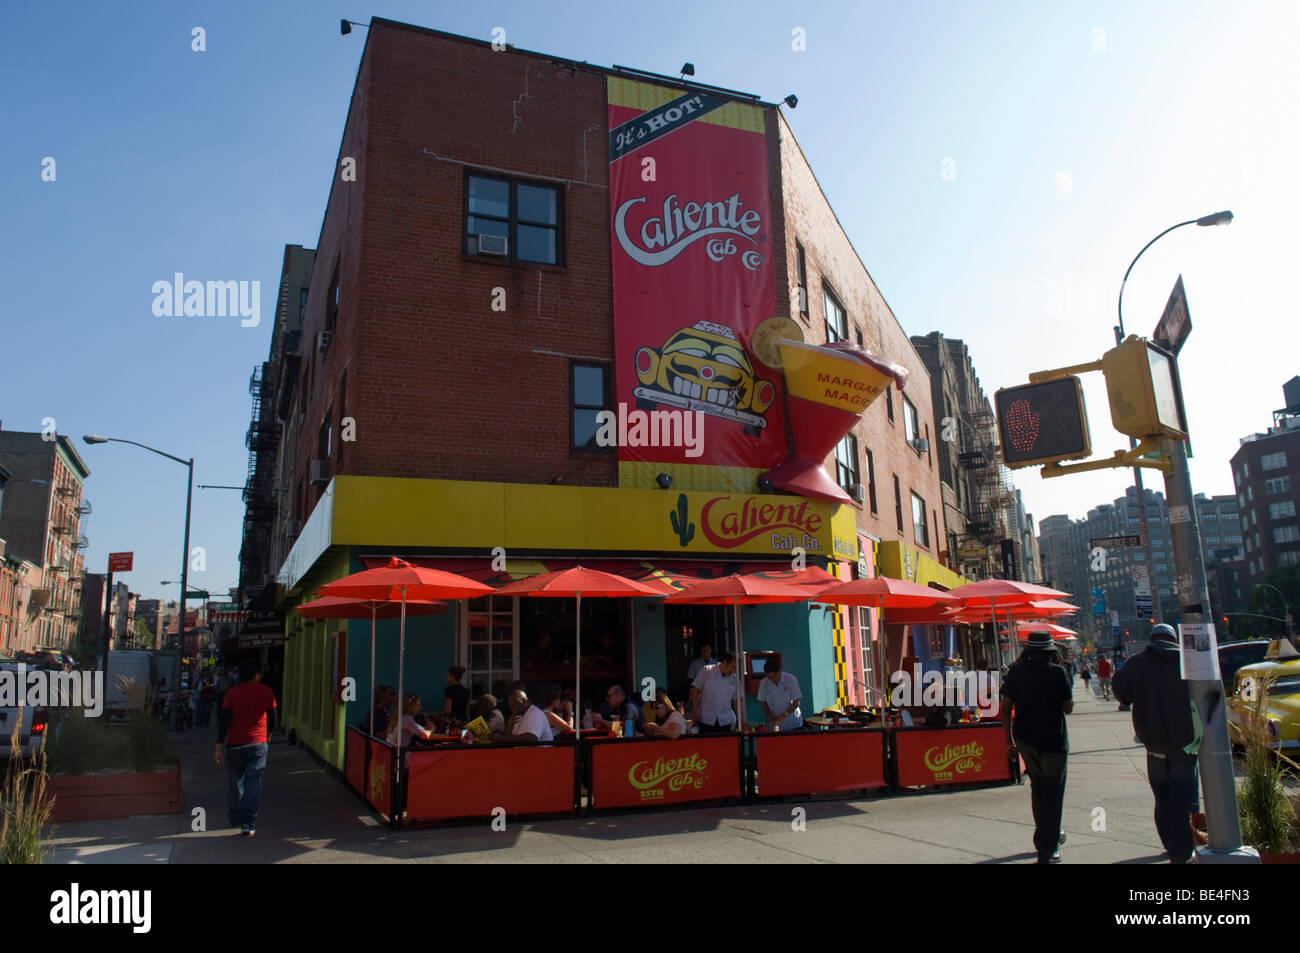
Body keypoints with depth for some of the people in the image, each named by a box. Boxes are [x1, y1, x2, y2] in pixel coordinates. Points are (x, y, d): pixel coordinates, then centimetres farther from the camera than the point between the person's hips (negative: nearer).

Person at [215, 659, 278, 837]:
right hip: (258, 743, -1)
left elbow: (224, 721, -5)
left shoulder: (232, 693, 0)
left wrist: (219, 747, -4)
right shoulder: (266, 692, 0)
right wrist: (269, 732, 28)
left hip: (235, 744, 1)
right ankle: (248, 824, -8)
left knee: (234, 782, 17)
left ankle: (234, 817, 32)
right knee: (253, 784, -1)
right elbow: (272, 717, 8)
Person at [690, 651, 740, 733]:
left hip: (725, 721, 3)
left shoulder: (734, 679, 6)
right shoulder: (706, 671, -3)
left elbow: (736, 700, 10)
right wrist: (695, 712, -5)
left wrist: (741, 720, 3)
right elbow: (695, 690, -1)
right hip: (707, 720, -3)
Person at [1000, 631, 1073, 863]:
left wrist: (1010, 741, 7)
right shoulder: (1057, 672, -10)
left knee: (1037, 788, 21)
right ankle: (1047, 849, 4)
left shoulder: (1016, 671, 0)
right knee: (1052, 793, 5)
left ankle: (1050, 836, 34)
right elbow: (1068, 708, -3)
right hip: (1053, 740, -4)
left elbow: (1006, 708, 0)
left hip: (1025, 740, 4)